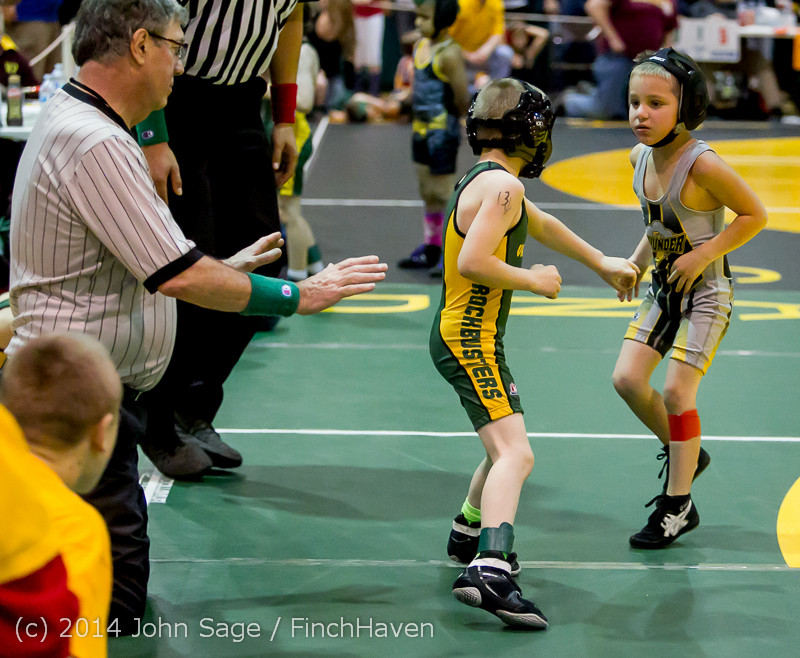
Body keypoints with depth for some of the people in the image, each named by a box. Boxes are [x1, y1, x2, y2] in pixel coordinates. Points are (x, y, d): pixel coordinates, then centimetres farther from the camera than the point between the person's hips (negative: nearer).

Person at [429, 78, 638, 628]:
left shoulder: (489, 180, 15)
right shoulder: (502, 186, -17)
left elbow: (544, 226, 31)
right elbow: (472, 262, -27)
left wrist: (602, 263, 41)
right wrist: (534, 280, -13)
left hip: (465, 336, 11)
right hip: (470, 340, -11)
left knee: (508, 449, 28)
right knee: (515, 454, -23)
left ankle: (470, 535, 47)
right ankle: (490, 570, -40)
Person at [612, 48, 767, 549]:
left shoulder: (702, 164, -25)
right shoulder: (641, 158, -2)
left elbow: (755, 214, -17)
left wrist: (703, 255, -21)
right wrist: (637, 260, 5)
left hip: (706, 290, -7)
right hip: (663, 287, 7)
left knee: (677, 389, -9)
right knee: (627, 379, 1)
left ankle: (678, 507, 5)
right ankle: (686, 454, 27)